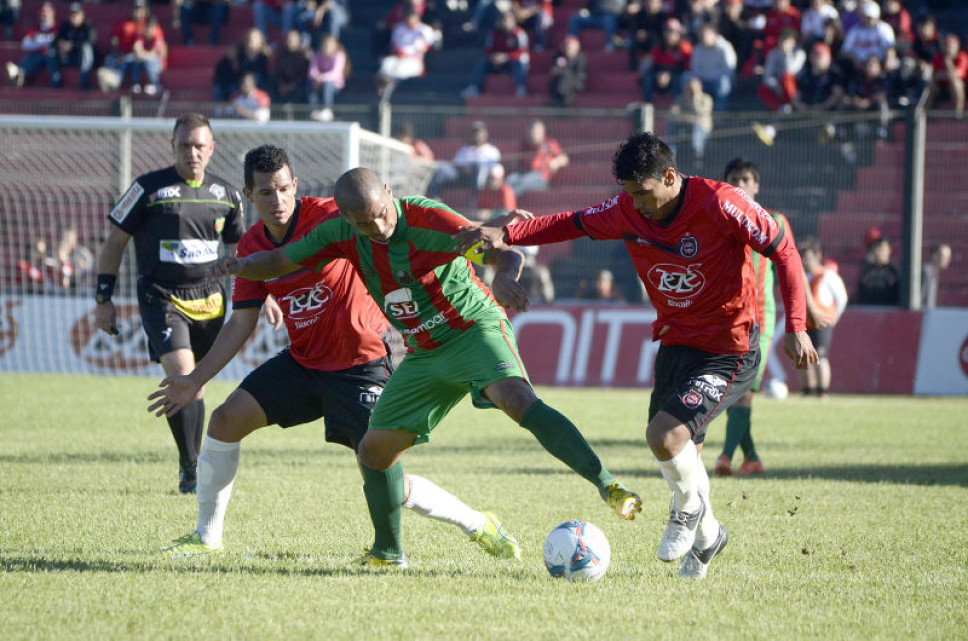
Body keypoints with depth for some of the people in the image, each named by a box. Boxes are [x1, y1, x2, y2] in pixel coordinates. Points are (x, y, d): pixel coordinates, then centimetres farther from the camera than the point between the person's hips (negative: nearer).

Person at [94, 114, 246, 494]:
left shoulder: (226, 195, 7)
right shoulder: (148, 189, -6)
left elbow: (240, 252, 20)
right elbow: (115, 242, 1)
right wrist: (103, 298, -1)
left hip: (208, 301, 4)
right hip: (161, 298, -4)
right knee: (181, 375, -20)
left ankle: (193, 467, 23)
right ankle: (189, 468, -14)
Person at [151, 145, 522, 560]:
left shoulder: (330, 218, -19)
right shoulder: (253, 245, 0)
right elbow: (241, 324, 6)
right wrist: (195, 380, 4)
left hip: (361, 366, -6)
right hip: (303, 362, 6)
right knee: (226, 420, -6)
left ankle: (479, 526, 8)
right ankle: (206, 536, 9)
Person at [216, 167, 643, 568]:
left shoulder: (429, 219, -22)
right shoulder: (341, 233, -6)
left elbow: (505, 254, -25)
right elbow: (281, 261, 4)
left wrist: (505, 277, -48)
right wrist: (241, 266, -16)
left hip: (474, 329, -6)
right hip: (424, 354, 6)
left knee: (517, 400, -35)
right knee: (375, 450, 5)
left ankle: (608, 486, -38)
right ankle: (388, 551, 25)